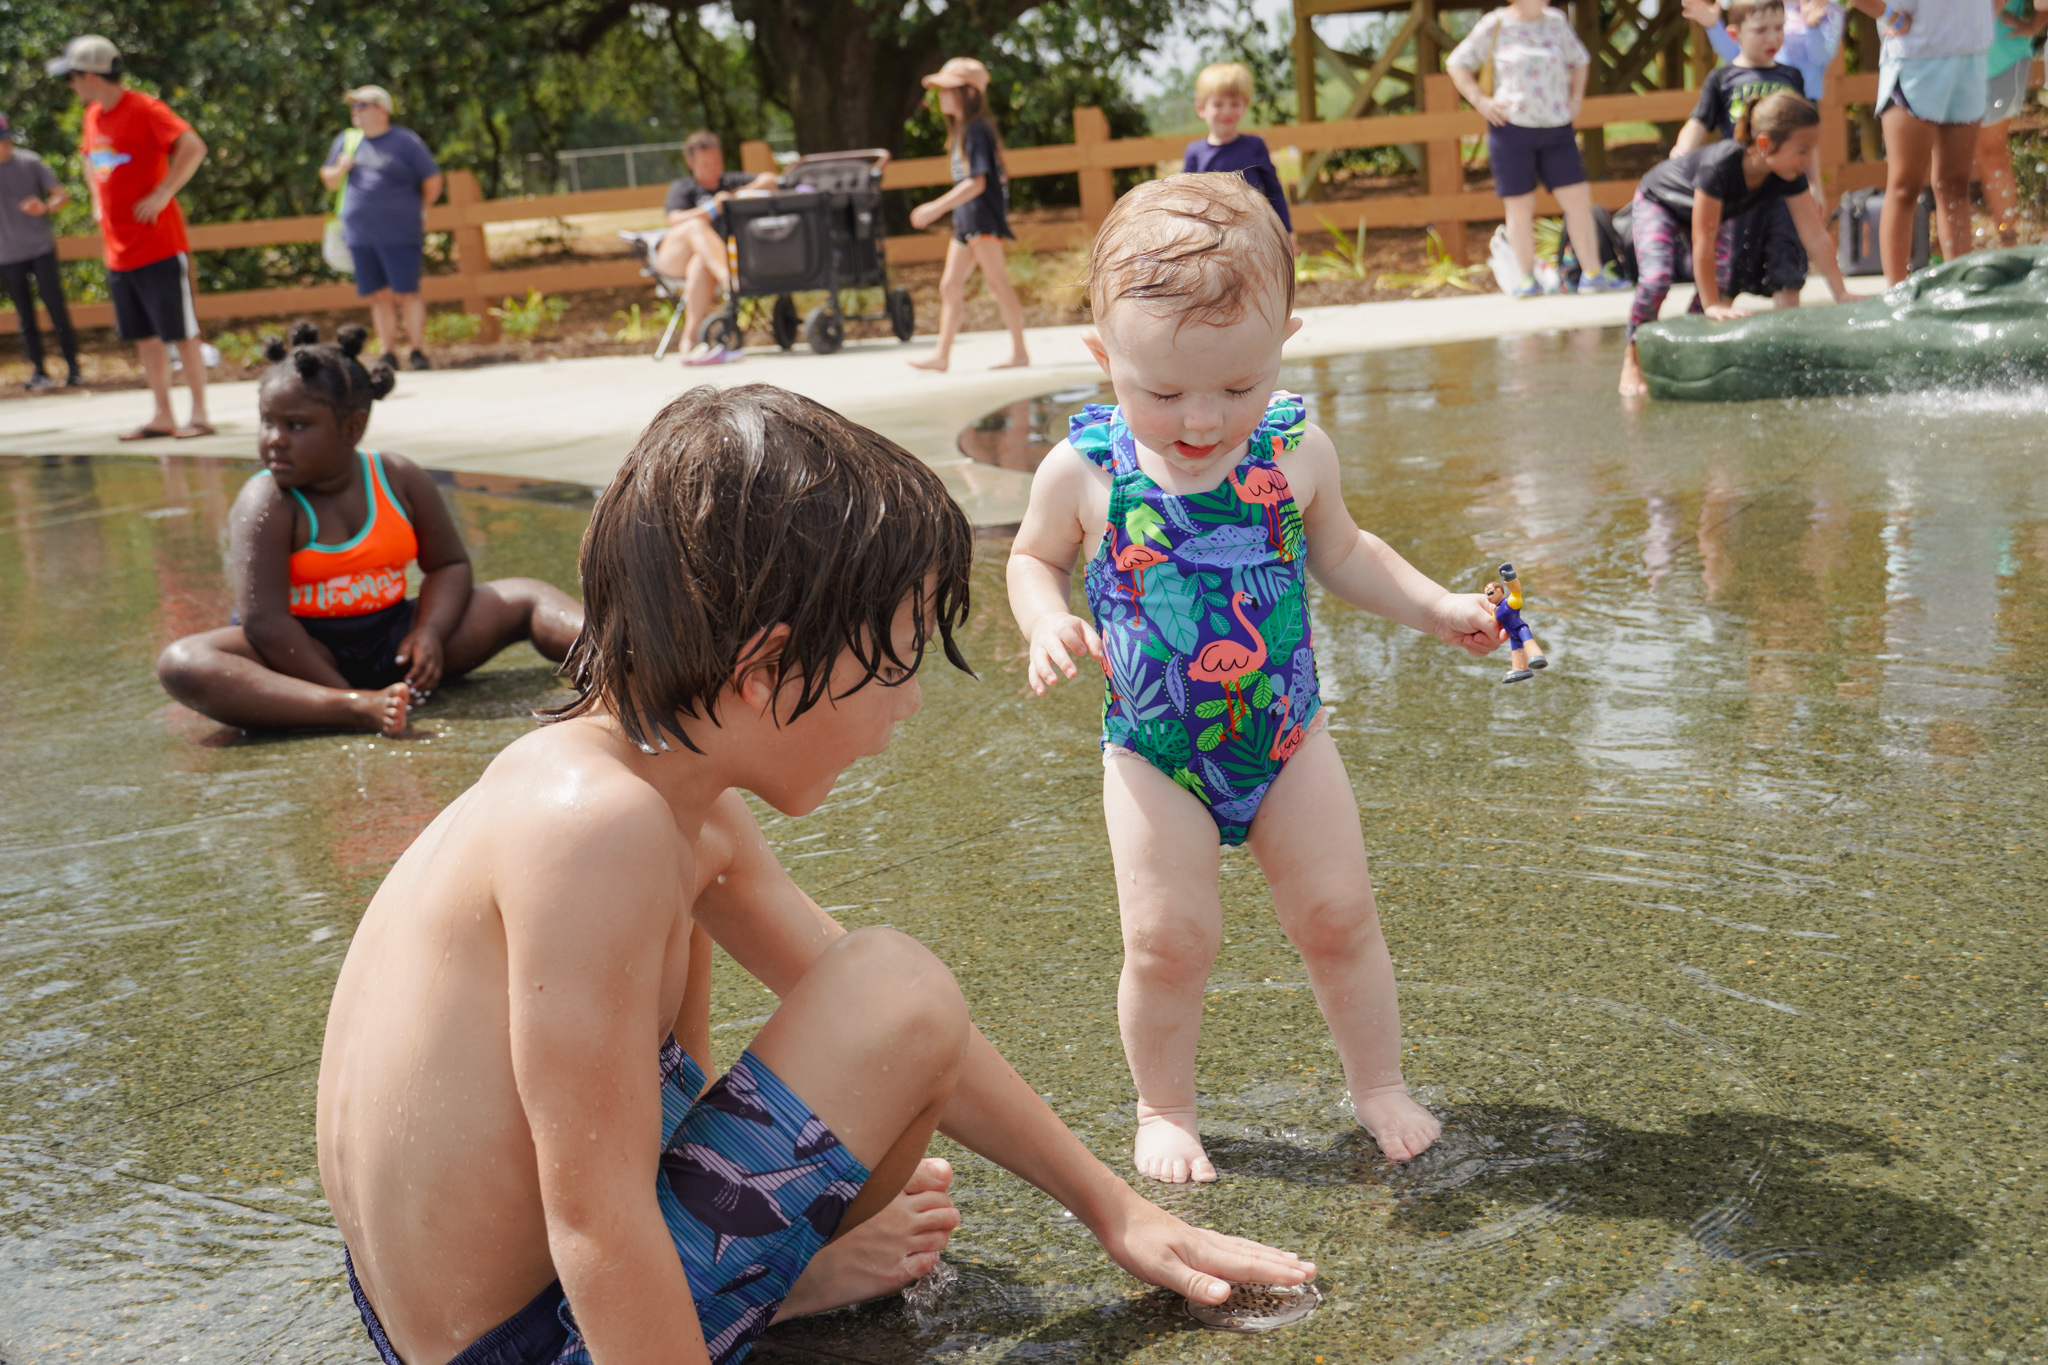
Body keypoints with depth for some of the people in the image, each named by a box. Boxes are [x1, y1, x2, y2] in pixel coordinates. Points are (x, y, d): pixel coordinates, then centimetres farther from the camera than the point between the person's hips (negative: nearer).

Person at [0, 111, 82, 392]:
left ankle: (72, 367, 5)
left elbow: (62, 195, -1)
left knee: (57, 308, -3)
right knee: (25, 316, 7)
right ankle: (37, 371, 13)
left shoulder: (29, 161, 0)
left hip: (41, 249, 0)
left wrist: (45, 206, -21)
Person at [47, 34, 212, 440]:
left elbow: (193, 147, -26)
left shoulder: (144, 109, -13)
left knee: (181, 333, -3)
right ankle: (162, 417, 16)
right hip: (119, 251, 8)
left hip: (159, 247, -8)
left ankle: (199, 415, 3)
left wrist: (162, 194, -25)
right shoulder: (93, 116, 12)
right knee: (144, 337, 10)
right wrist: (97, 201, 18)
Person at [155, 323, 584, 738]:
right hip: (307, 656, -4)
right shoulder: (267, 504, -14)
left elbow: (449, 564, 11)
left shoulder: (400, 479, 1)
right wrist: (352, 702, -26)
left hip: (394, 640, 4)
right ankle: (355, 709, -51)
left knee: (525, 596, -3)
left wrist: (430, 633, -12)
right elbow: (263, 622, -21)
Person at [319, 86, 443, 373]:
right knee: (379, 295, 4)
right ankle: (389, 354, 8)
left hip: (399, 234, -4)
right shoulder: (347, 140, 15)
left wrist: (418, 210, 11)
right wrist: (340, 169, 1)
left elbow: (433, 181, 4)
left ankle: (417, 351, -1)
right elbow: (329, 180, 22)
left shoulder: (405, 141, 0)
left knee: (406, 292, -8)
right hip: (360, 235, 4)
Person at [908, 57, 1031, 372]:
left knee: (997, 282, -6)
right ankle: (942, 354, 13)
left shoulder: (977, 130, -15)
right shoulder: (961, 131, 14)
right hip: (965, 220, 10)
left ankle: (1019, 352, 0)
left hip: (983, 217, -10)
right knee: (950, 285, 9)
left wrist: (936, 208, -23)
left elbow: (977, 183, -21)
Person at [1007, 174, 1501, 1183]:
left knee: (1338, 916, 8)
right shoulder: (1084, 471, -14)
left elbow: (1341, 551, 12)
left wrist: (1438, 608, 5)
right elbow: (1032, 558, 4)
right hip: (1154, 755, -2)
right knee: (1167, 939, -2)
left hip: (1286, 734, 2)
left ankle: (1378, 1084, 30)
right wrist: (1048, 624, -16)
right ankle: (1164, 1109, 23)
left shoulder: (1298, 451, -7)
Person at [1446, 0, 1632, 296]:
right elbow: (1457, 64, 4)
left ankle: (1593, 274, 3)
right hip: (1512, 128, -3)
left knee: (1578, 199, -3)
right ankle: (1527, 279, 10)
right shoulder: (1495, 25, 0)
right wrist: (1480, 101, -6)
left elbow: (1579, 60, 25)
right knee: (1520, 207, 0)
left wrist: (1576, 98, 12)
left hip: (1557, 129, 3)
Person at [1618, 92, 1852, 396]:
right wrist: (1713, 305, -37)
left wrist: (1842, 295, -21)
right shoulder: (1719, 166, -45)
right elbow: (1703, 243, -40)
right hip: (1659, 201, -7)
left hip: (1720, 213, 7)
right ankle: (1632, 359, -11)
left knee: (1723, 279, -10)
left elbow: (1816, 237, -19)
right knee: (1657, 275, -26)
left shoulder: (1790, 177, -26)